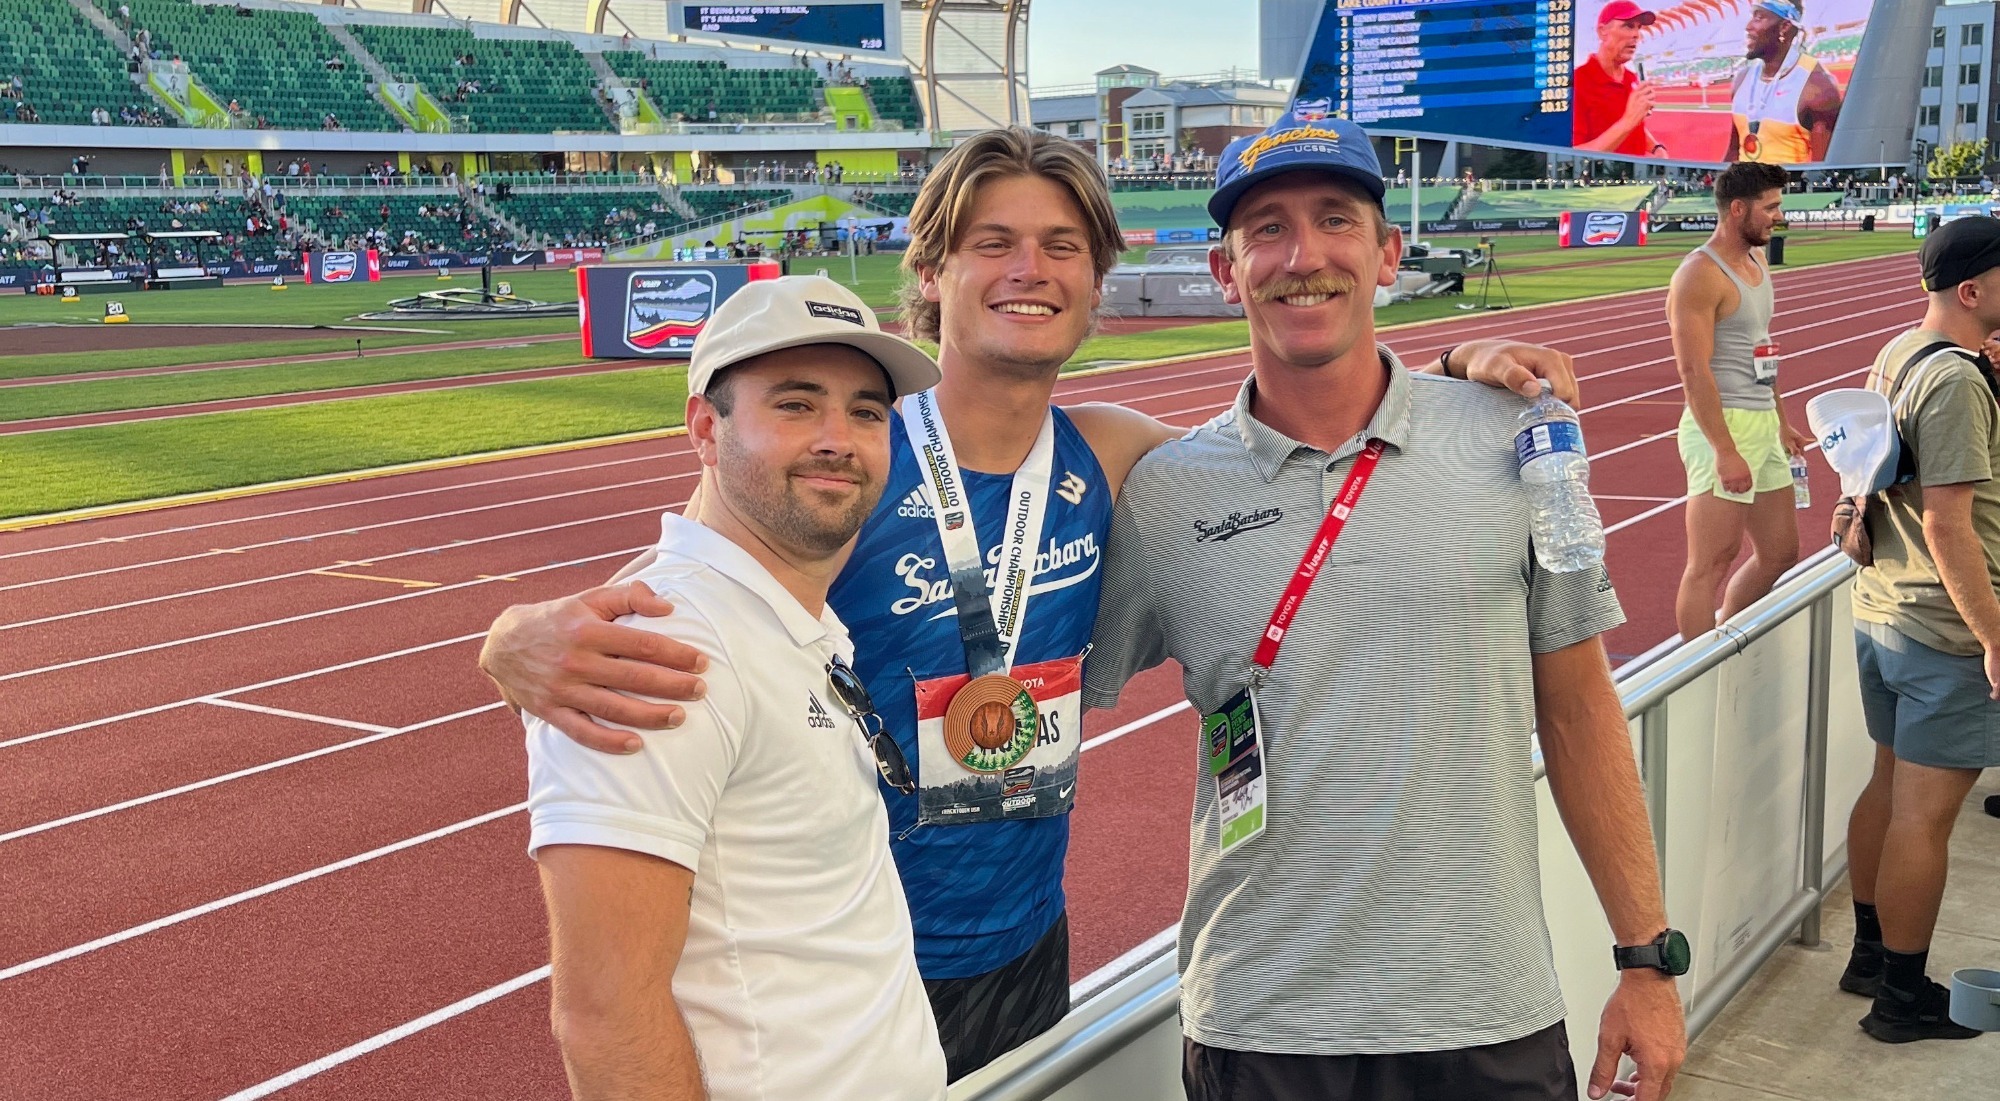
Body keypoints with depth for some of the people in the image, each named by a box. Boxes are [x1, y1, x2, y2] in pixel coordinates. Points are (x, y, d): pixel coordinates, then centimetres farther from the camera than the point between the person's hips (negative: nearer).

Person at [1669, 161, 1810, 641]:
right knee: (1712, 563, -4)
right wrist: (1725, 452, -24)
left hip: (1764, 425, 10)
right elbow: (1694, 371, -21)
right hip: (1722, 426, -10)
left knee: (1780, 554, 15)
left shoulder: (1756, 264, 14)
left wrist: (1782, 421, 22)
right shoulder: (1701, 274, -15)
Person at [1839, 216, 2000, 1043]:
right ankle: (1904, 997, 11)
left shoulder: (1899, 352, 8)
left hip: (1881, 612, 10)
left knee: (1890, 787, 19)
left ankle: (1870, 953, 33)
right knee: (1924, 816, 0)